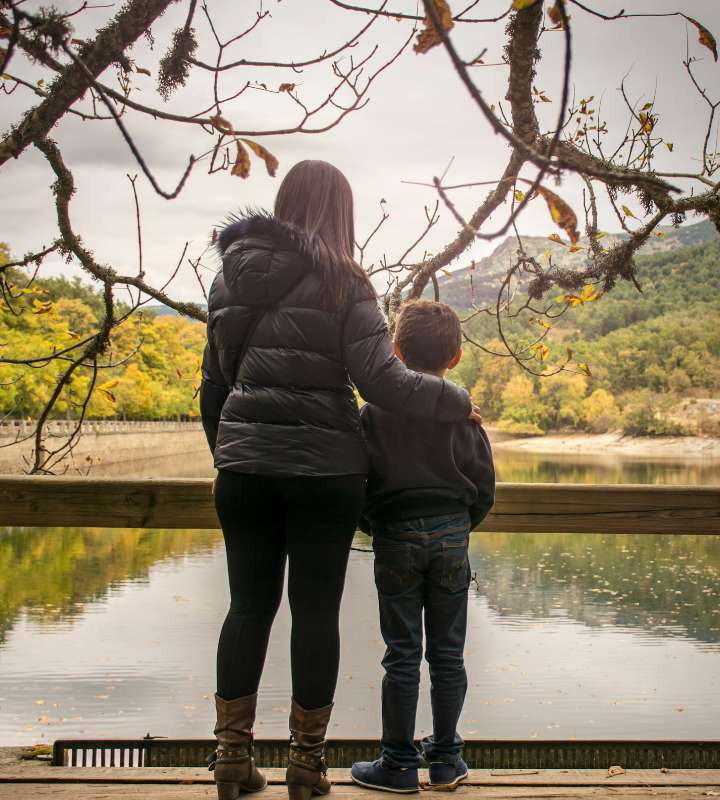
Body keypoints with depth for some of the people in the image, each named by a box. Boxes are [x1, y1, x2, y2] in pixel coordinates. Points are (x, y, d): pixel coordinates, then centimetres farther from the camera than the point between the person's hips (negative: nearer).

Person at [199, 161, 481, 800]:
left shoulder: (232, 277, 8)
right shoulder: (341, 281, -7)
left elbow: (214, 382, 14)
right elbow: (381, 380, -14)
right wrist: (458, 401, 0)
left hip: (246, 465, 4)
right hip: (325, 468, -4)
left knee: (249, 604, 11)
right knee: (316, 609, 5)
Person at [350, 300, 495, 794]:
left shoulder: (376, 410, -3)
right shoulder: (463, 413, 2)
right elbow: (485, 488, 5)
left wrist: (373, 526, 14)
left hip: (395, 536, -2)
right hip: (451, 534, 2)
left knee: (402, 654, 5)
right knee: (447, 651, 11)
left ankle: (399, 763, 12)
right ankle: (446, 758, 20)